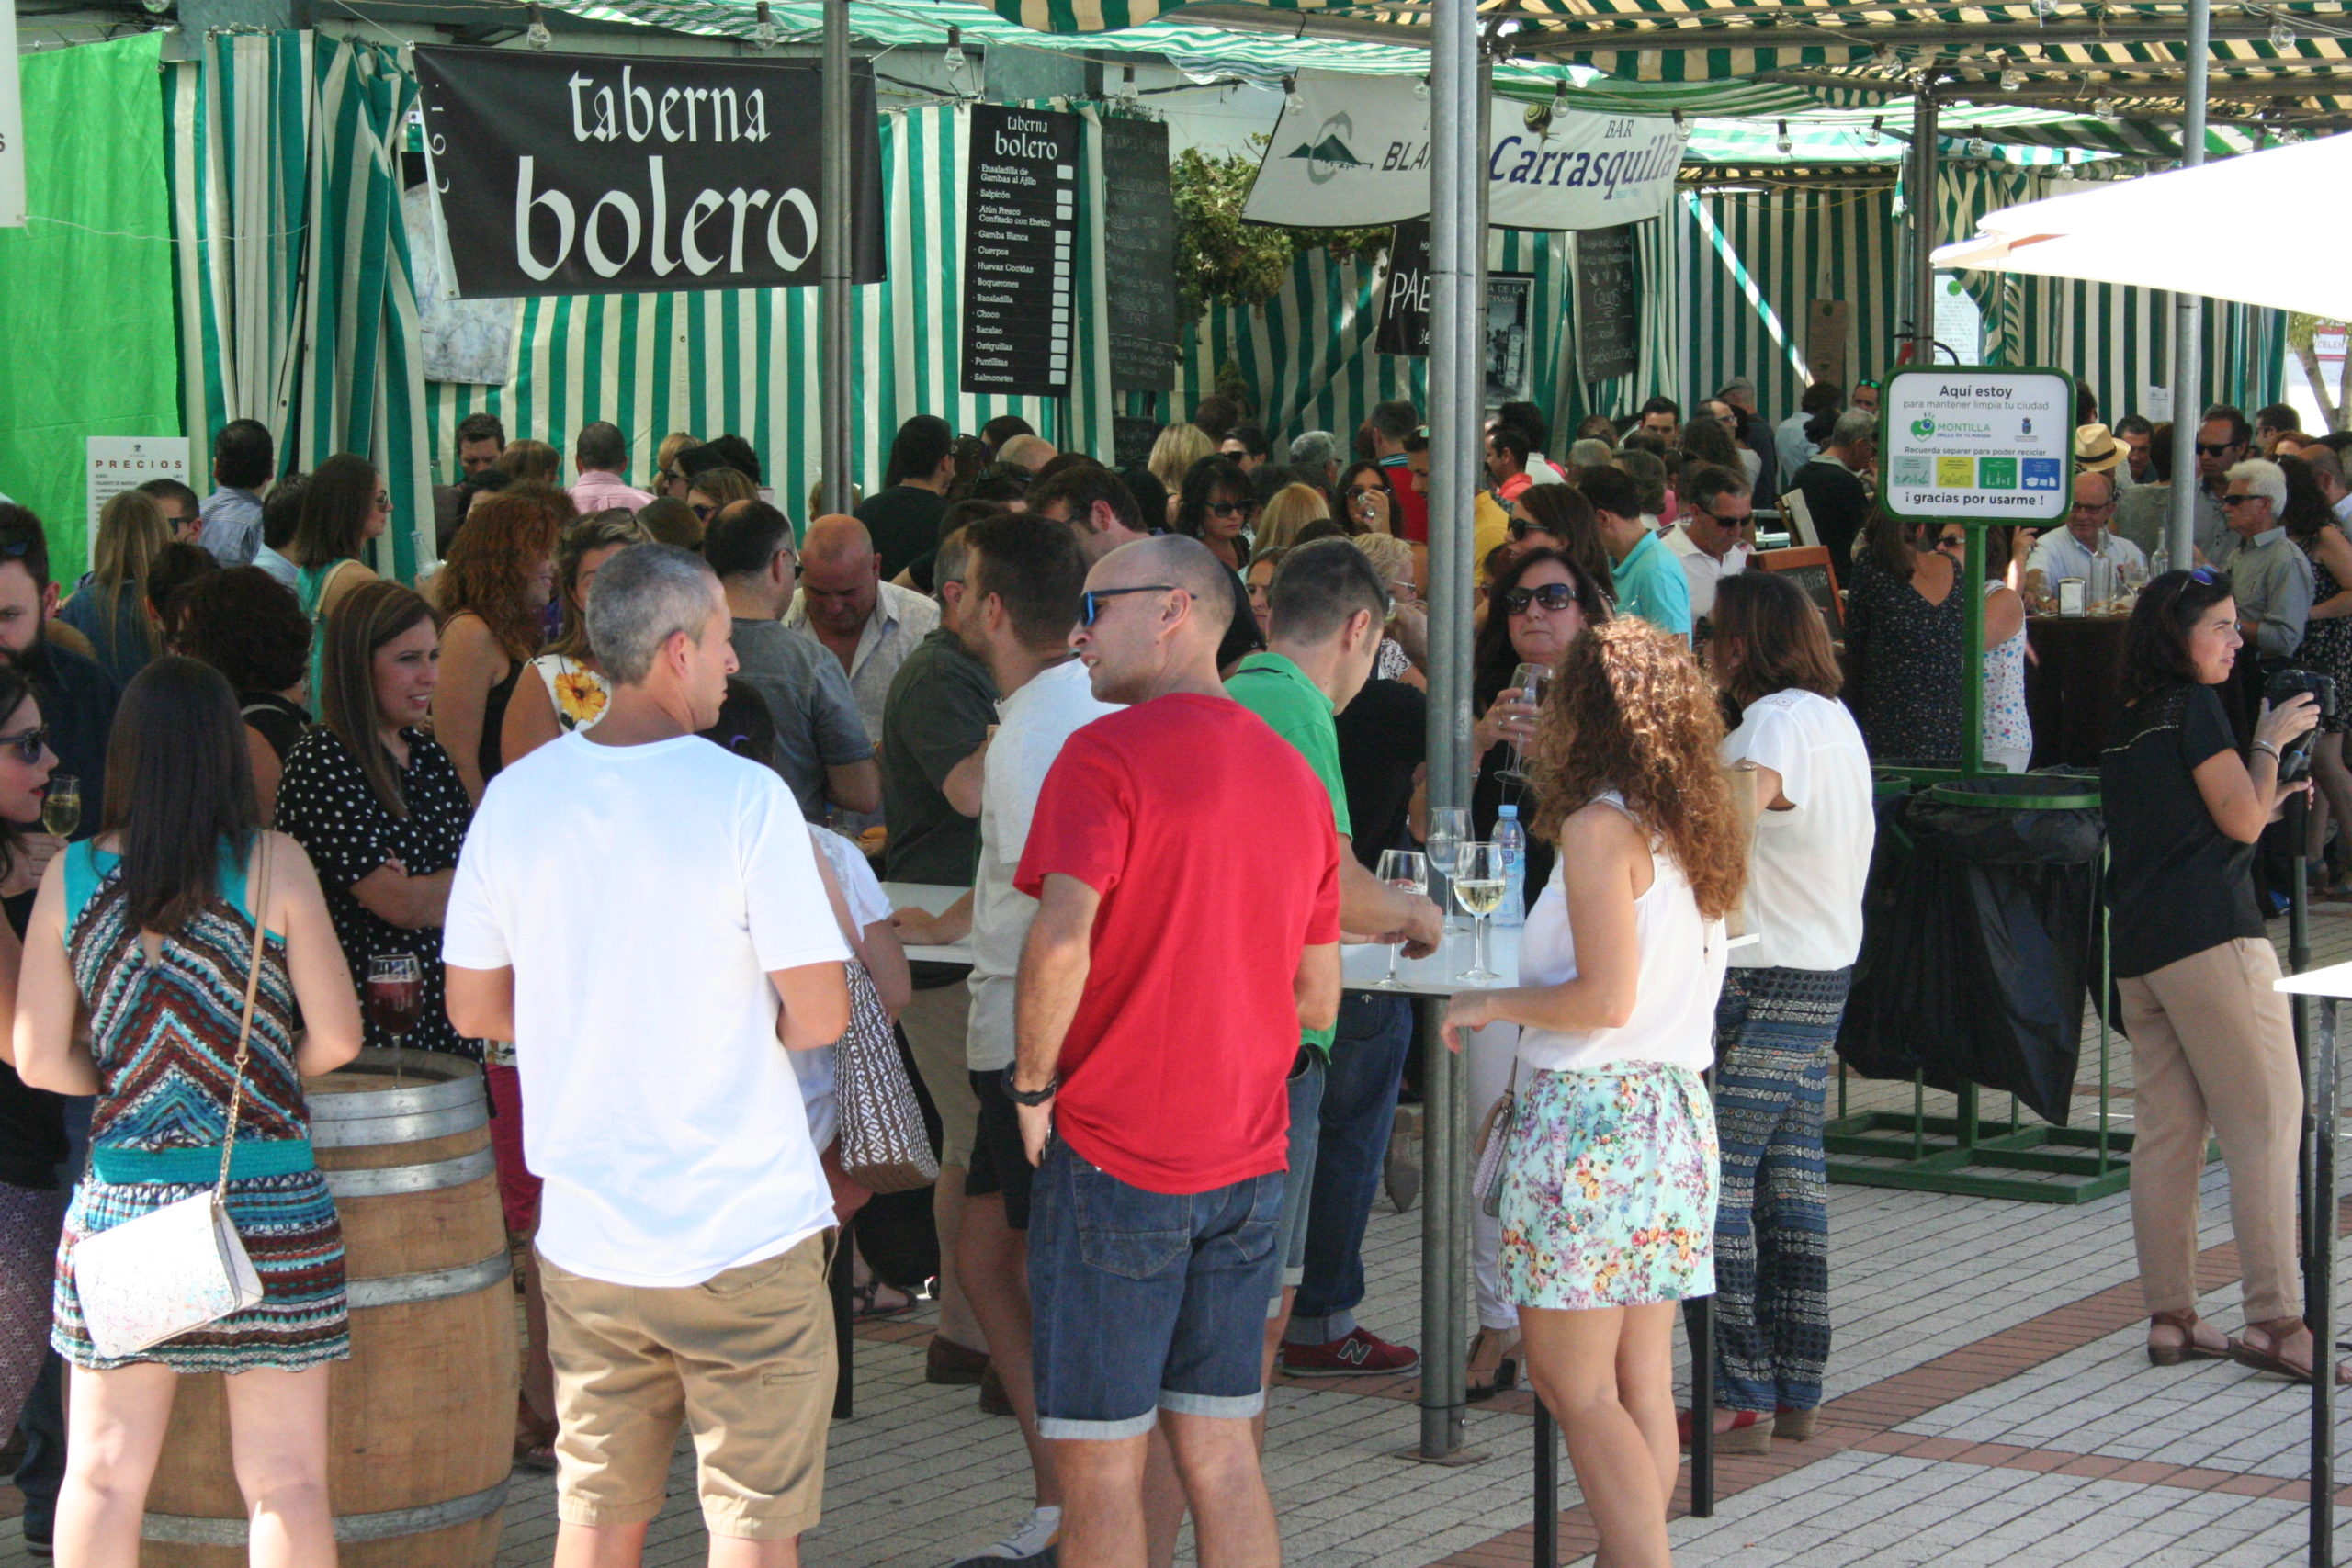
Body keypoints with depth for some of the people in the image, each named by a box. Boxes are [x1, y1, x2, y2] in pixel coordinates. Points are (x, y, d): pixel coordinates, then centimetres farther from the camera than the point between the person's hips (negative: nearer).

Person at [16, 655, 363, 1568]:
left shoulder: (69, 877, 0)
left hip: (120, 1202, 2)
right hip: (267, 1205, -2)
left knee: (104, 1476, 11)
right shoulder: (271, 865, -6)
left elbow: (39, 1061, 1)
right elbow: (336, 1038, -5)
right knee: (285, 1482, 4)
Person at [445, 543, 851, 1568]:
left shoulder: (517, 797, -1)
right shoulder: (744, 798, -13)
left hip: (587, 1231, 4)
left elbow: (472, 1008, 7)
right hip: (747, 1229, -4)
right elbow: (818, 1015, -13)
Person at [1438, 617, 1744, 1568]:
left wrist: (1492, 1004, -5)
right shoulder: (1692, 829, 12)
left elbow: (1607, 998, -18)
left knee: (1575, 1387, -4)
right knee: (1642, 1382, 10)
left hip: (1594, 1114, -8)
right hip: (1674, 1106, 8)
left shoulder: (1600, 827, -13)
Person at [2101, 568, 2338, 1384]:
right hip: (2210, 936, -8)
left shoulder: (2126, 725, 18)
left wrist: (2264, 806, 26)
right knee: (2266, 1122, -7)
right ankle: (2276, 1322, -12)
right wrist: (2271, 741, 4)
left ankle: (2170, 1317, 9)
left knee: (2168, 1130, 8)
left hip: (2136, 946, 8)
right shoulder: (2195, 708, -6)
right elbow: (2240, 819, -8)